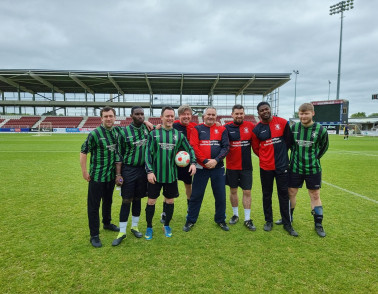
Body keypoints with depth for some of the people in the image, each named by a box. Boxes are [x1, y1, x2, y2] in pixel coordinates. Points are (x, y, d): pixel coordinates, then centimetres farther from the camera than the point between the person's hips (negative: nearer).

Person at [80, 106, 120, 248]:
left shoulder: (117, 132, 1)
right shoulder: (95, 134, -14)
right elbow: (83, 152, -11)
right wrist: (84, 171, -11)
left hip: (111, 175, 5)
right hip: (97, 176, -5)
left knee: (108, 201, 22)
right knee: (94, 205, 3)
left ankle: (107, 223, 42)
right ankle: (94, 235, 15)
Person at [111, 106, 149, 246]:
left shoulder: (147, 129, 2)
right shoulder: (124, 132, -7)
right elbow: (119, 154, -5)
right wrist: (118, 174, -8)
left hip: (143, 169, 3)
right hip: (128, 170, -3)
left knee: (137, 199, 14)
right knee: (126, 200, 2)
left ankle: (134, 226, 31)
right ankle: (122, 232, 16)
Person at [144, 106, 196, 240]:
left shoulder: (178, 135, 3)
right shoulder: (154, 133, -3)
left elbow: (189, 149, 12)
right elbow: (148, 153, -4)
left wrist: (193, 162, -5)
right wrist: (149, 171, -12)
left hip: (171, 175, 2)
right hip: (155, 174, -2)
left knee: (170, 201, 12)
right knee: (151, 201, 6)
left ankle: (166, 226, 33)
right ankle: (149, 227, 26)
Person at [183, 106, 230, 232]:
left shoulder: (221, 130, 7)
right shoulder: (197, 129, 3)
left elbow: (226, 147, -1)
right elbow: (194, 147, -7)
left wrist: (216, 160, -14)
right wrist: (205, 161, -15)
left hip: (218, 167, 2)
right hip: (201, 168, -1)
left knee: (220, 195, 8)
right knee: (196, 195, 5)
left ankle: (220, 220, 27)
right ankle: (190, 220, 20)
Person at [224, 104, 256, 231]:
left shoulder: (250, 126, -1)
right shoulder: (227, 127, -3)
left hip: (246, 166, 0)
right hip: (231, 166, 0)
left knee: (247, 192, 4)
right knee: (233, 191, 12)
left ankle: (247, 219, 17)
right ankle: (235, 215, 31)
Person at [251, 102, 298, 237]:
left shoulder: (282, 123, -4)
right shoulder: (256, 129, -2)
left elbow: (288, 140, 9)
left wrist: (281, 154, 12)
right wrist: (266, 157, 8)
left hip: (282, 165, 0)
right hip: (265, 167, 1)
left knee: (284, 194, 6)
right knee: (267, 194, 11)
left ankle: (287, 223, 19)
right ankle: (268, 221, 27)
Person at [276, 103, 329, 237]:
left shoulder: (321, 130, -10)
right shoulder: (293, 127, -5)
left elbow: (324, 146, 7)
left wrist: (314, 158, 4)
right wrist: (295, 155, 6)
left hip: (313, 169, -2)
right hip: (295, 167, 2)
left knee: (315, 196, 7)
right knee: (291, 192, 12)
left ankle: (318, 224, 23)